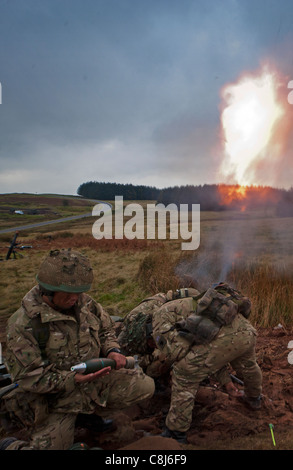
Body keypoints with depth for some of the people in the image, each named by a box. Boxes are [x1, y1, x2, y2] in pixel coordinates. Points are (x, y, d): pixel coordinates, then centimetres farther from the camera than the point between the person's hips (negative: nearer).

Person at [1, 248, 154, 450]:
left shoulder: (83, 302, -6)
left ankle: (90, 411, 14)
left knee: (145, 386, -6)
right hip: (55, 395, -4)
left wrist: (113, 350, -12)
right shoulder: (24, 324, -23)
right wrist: (73, 379, -29)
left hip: (95, 380, 5)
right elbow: (28, 377, -20)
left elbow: (105, 329, 10)